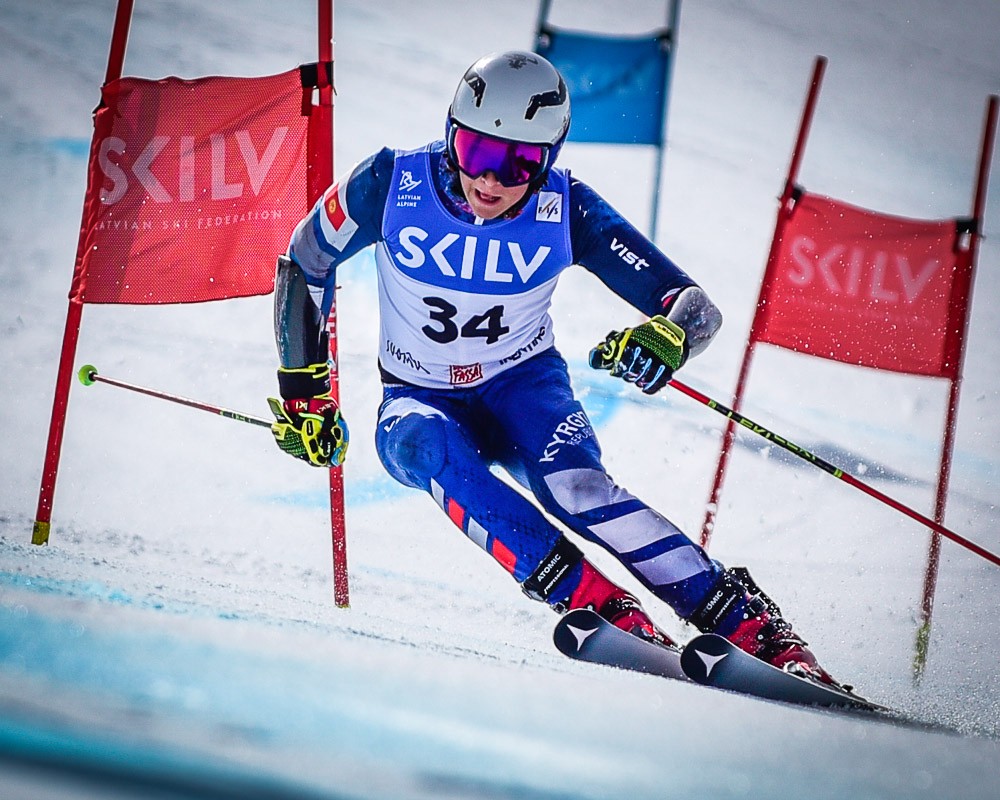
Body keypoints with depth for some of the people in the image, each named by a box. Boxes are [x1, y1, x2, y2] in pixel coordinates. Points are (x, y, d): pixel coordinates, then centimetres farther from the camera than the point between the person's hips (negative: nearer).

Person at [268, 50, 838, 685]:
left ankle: (755, 628, -33)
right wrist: (305, 392, -3)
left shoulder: (567, 210, -18)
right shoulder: (393, 185, -19)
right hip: (418, 403, 1)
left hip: (523, 387, -1)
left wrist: (666, 338, -42)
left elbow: (695, 308, -18)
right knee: (437, 454, -36)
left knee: (575, 484, -32)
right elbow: (305, 265, -1)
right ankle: (594, 601, -44)